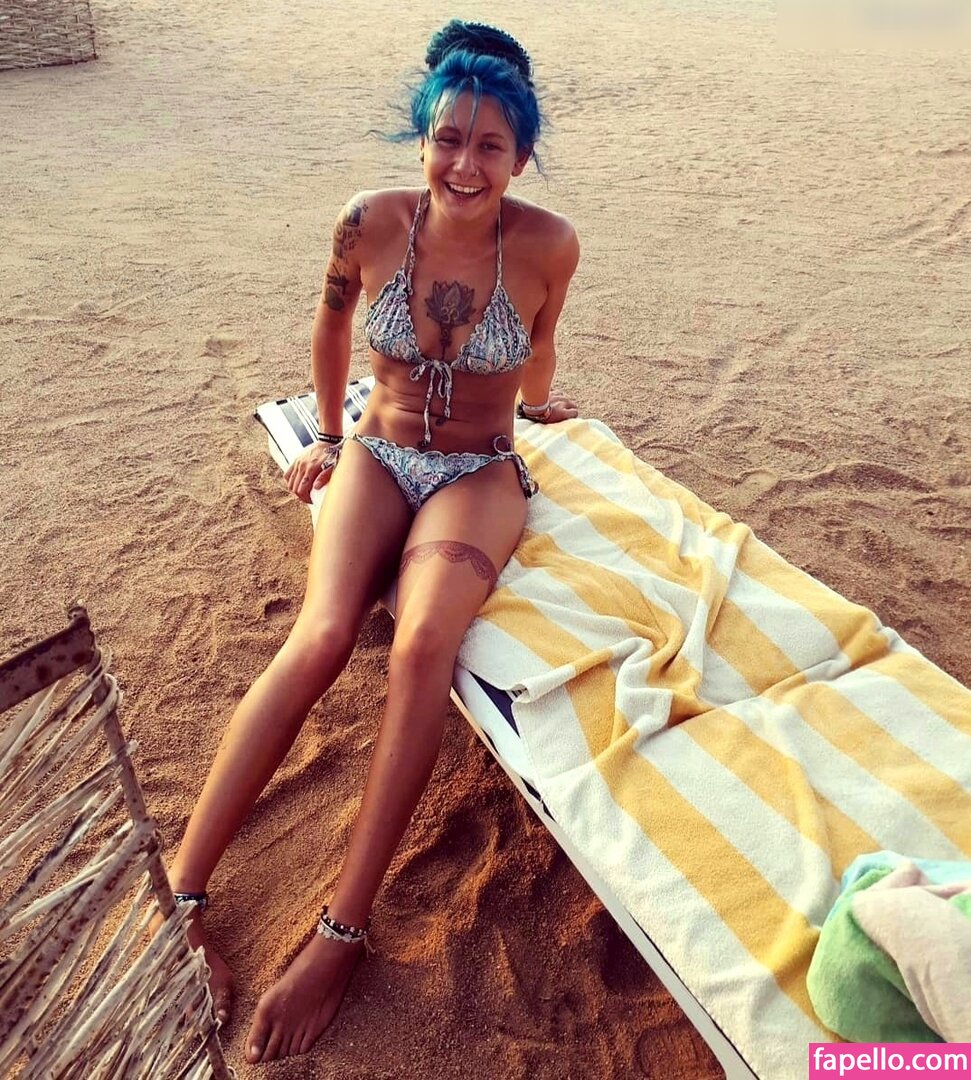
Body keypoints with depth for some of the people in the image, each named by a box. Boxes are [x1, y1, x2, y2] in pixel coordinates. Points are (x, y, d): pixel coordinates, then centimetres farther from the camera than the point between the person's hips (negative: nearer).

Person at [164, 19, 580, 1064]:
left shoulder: (547, 244, -12)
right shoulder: (372, 222, -9)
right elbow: (332, 325, 10)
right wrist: (329, 432, 18)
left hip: (481, 474, -1)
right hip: (377, 455, 1)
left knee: (421, 645, -30)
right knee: (321, 637, -26)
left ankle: (341, 931, -20)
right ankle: (179, 892, -16)